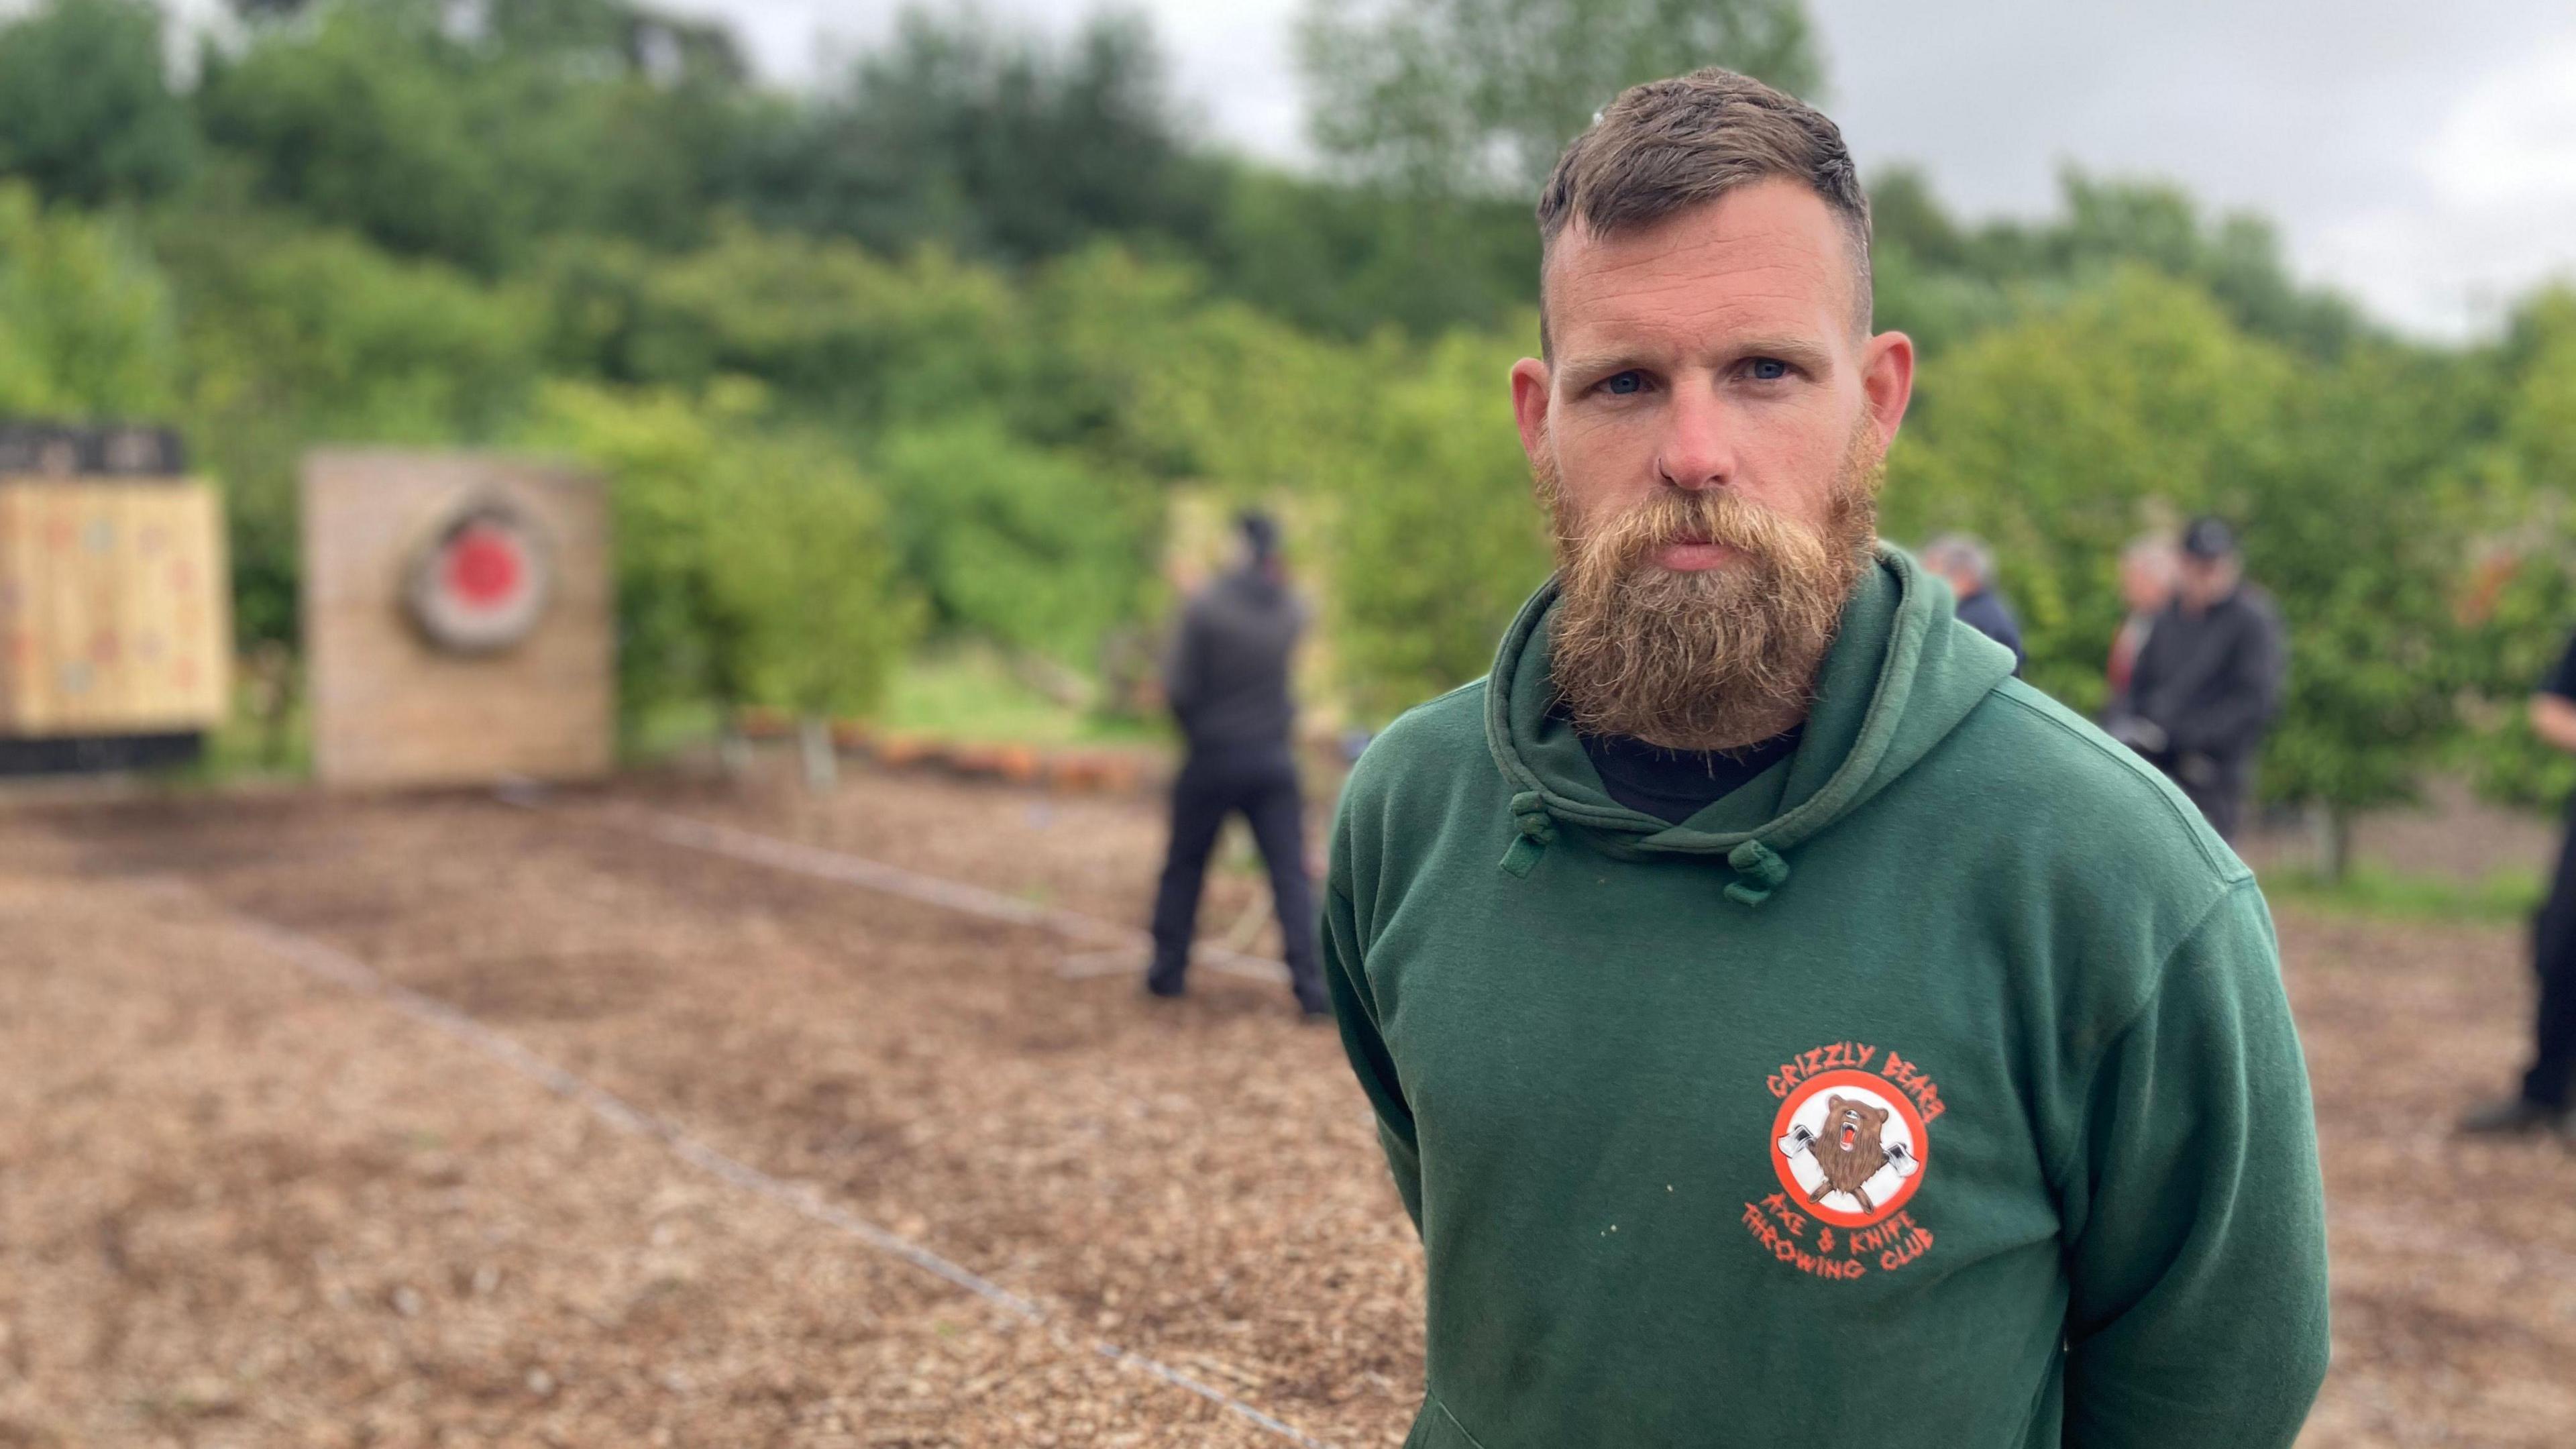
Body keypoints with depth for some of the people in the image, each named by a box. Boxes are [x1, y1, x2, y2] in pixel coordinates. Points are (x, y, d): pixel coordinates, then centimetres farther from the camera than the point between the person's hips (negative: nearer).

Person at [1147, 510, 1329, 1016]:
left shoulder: (1205, 607, -14)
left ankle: (1169, 970, 21)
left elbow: (1178, 689, -13)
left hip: (1213, 757, -2)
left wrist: (1197, 728, 6)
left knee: (1184, 865, 14)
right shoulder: (1292, 608, -1)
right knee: (1292, 873, 2)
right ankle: (1311, 983, -5)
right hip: (1274, 757, 2)